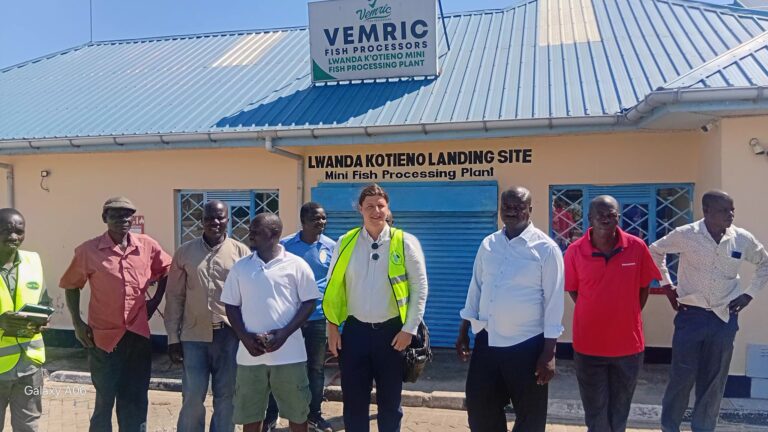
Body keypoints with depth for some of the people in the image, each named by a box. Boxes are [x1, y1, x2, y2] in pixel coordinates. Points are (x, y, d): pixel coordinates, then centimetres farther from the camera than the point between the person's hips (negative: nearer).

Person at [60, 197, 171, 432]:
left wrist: (155, 300, 6)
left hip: (138, 335, 2)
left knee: (136, 401, 13)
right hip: (104, 336, -2)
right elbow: (71, 285, 5)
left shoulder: (148, 245, -1)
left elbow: (167, 271, 14)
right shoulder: (88, 250, -7)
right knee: (105, 401, 10)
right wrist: (77, 323, -1)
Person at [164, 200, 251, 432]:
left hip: (229, 335, 0)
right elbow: (174, 297, 4)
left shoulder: (241, 252, -1)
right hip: (194, 335, 1)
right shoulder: (184, 252, 2)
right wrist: (173, 337, 2)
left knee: (225, 396, 11)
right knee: (192, 397, 6)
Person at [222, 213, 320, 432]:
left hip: (288, 353, -2)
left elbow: (309, 302, -3)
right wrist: (244, 337, -7)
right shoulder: (240, 267, 5)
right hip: (250, 354, 3)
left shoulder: (297, 265, -4)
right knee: (250, 413, 12)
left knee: (297, 411, 10)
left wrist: (284, 333, -14)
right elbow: (231, 306, 8)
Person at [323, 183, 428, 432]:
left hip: (392, 331, -1)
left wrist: (409, 329, -7)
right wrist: (332, 327, 3)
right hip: (355, 330, 2)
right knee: (353, 402, 9)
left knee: (389, 402, 12)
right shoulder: (345, 243, 2)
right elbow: (333, 288, 6)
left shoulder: (405, 243, -5)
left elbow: (420, 288, -3)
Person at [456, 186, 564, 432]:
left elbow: (553, 302, -10)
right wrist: (463, 332, 11)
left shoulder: (546, 248, -9)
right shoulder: (488, 244, 6)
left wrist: (549, 353, -12)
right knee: (479, 409, 12)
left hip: (527, 344, -4)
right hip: (486, 340, 5)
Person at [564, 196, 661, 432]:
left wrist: (629, 318, 3)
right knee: (595, 413, 13)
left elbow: (644, 287, 5)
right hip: (589, 345, -1)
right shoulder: (575, 251, -11)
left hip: (628, 343, 1)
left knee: (620, 411, 20)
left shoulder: (637, 247, -9)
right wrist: (594, 315, 0)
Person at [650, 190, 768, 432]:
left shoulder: (743, 239, -3)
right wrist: (666, 286, 2)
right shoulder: (685, 235, -9)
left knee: (714, 380, 10)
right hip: (691, 314, -2)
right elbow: (655, 251, 6)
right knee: (681, 375, 2)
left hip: (725, 317, 3)